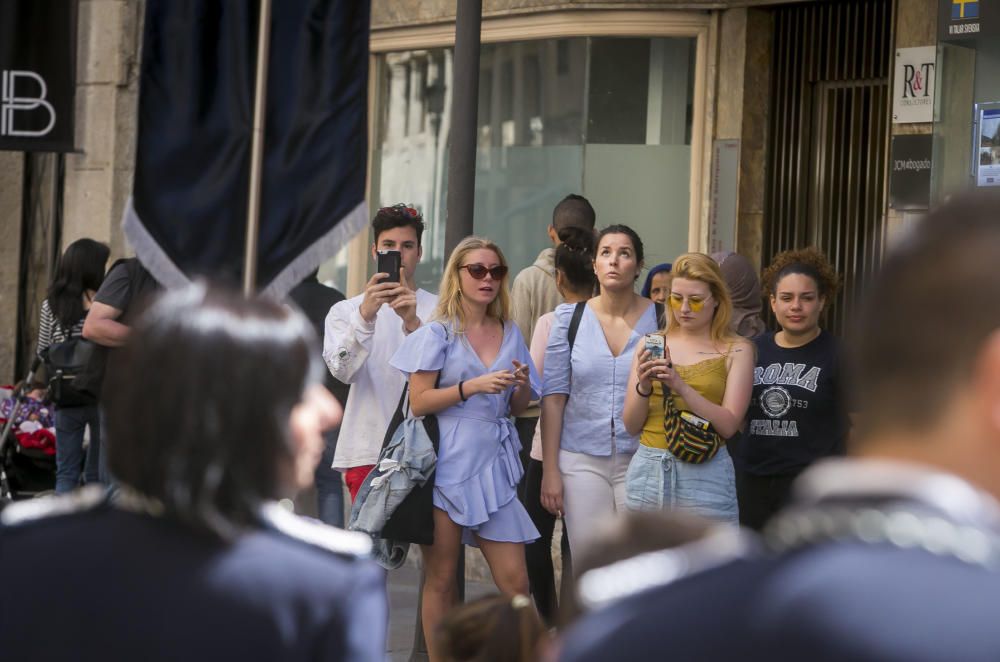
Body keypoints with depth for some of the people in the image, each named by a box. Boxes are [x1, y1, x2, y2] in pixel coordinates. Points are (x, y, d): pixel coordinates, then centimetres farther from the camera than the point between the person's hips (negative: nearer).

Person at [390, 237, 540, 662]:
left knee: (515, 583, -3)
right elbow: (418, 402, -7)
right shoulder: (438, 332, 1)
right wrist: (473, 387, -17)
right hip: (446, 464, -4)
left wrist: (523, 386, -2)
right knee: (441, 581, 0)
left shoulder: (510, 334, 14)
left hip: (494, 466, 4)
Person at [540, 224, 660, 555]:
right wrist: (550, 469, -1)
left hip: (639, 462, -1)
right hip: (582, 461, 1)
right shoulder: (570, 317, 3)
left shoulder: (659, 319, 0)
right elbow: (553, 397, 3)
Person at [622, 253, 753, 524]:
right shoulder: (651, 344, 10)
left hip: (705, 476, -2)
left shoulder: (735, 350, 3)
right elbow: (631, 425, 8)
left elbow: (729, 424, -7)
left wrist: (681, 387, -17)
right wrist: (643, 386, -11)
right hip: (649, 469, 3)